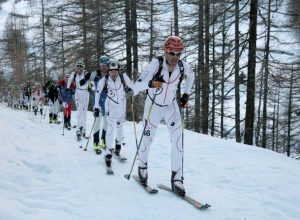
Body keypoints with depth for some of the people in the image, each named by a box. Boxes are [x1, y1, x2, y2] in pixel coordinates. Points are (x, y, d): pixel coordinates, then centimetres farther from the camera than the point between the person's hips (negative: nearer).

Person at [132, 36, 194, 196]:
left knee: (178, 140, -14)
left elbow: (190, 76, 9)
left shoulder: (183, 66, -18)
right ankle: (142, 166, 41)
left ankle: (176, 178, -5)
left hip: (171, 107, 2)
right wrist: (150, 83, -53)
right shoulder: (156, 64, -30)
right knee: (147, 139, 12)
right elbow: (136, 87, -34)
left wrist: (186, 95, 3)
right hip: (153, 106, -2)